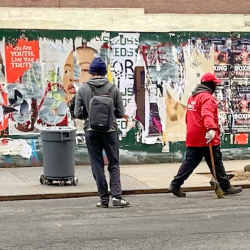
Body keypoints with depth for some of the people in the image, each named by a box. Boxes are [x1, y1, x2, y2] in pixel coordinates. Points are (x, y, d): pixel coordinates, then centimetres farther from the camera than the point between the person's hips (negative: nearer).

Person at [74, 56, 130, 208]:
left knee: (97, 165, 8)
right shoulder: (113, 89, -3)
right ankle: (116, 196, -3)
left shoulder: (83, 90, -2)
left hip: (91, 131, 0)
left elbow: (77, 113, -2)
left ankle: (104, 198, 8)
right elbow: (121, 113, -2)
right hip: (110, 130, 0)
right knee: (114, 164, 8)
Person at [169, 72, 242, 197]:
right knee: (216, 164, 1)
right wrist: (211, 129, -43)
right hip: (207, 139, -8)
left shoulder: (192, 97, 18)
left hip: (193, 139, 8)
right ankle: (226, 187, 10)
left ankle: (175, 185, 3)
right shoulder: (207, 97, -12)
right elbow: (207, 114, -30)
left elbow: (189, 118, 27)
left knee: (189, 162, 9)